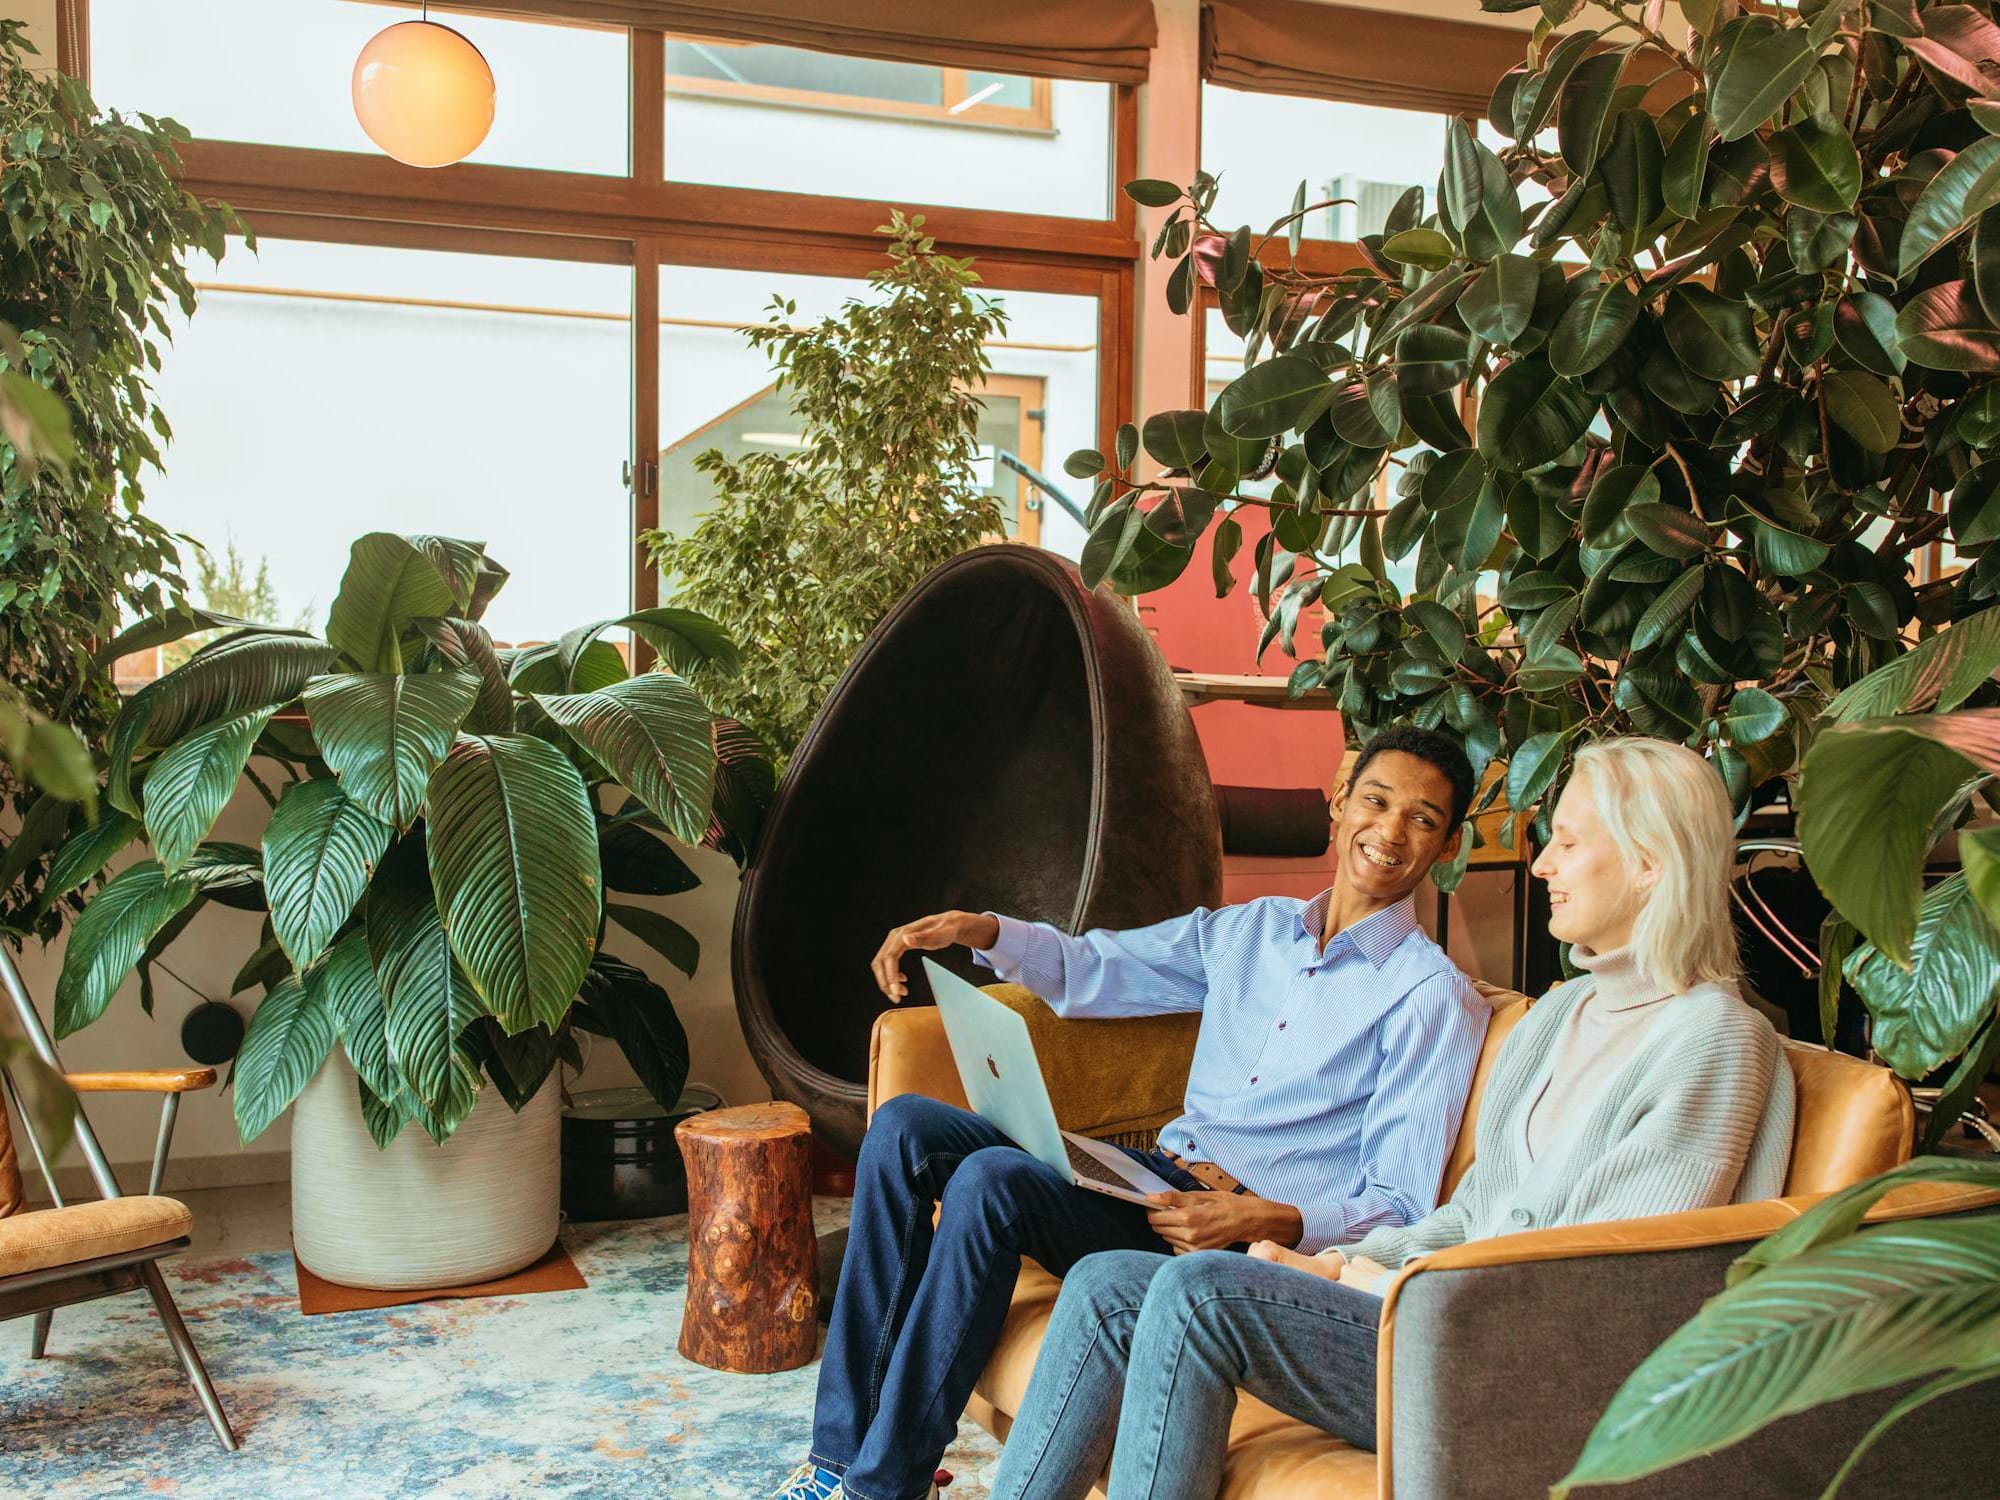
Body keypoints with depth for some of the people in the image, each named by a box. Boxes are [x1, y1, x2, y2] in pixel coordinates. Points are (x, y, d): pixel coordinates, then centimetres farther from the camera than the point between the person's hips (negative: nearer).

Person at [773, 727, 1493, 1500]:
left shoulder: (1435, 996, -5)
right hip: (1155, 1182, 7)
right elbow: (1094, 969, 23)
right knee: (904, 1126, -7)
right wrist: (983, 930, 5)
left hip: (1251, 1241, -7)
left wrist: (1276, 1223, -27)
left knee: (990, 1180, -28)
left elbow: (1400, 1206, -9)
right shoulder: (1248, 929, 15)